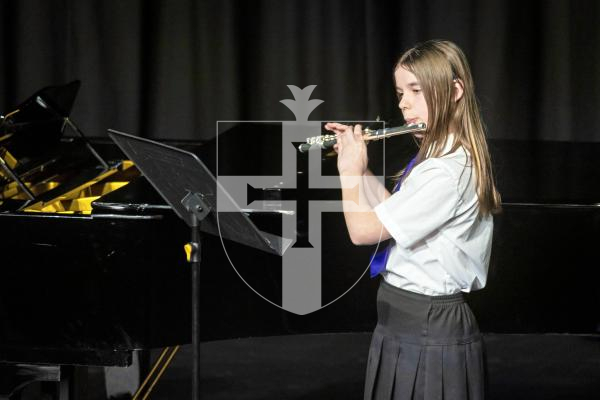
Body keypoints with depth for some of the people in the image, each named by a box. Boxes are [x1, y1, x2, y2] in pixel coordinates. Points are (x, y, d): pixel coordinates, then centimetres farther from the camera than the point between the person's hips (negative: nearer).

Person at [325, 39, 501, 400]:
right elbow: (393, 214, 20)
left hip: (429, 332, -10)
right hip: (405, 323, 10)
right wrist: (360, 164, 12)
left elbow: (363, 230, -23)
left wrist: (350, 171, -7)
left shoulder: (447, 172, -23)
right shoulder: (440, 159, 9)